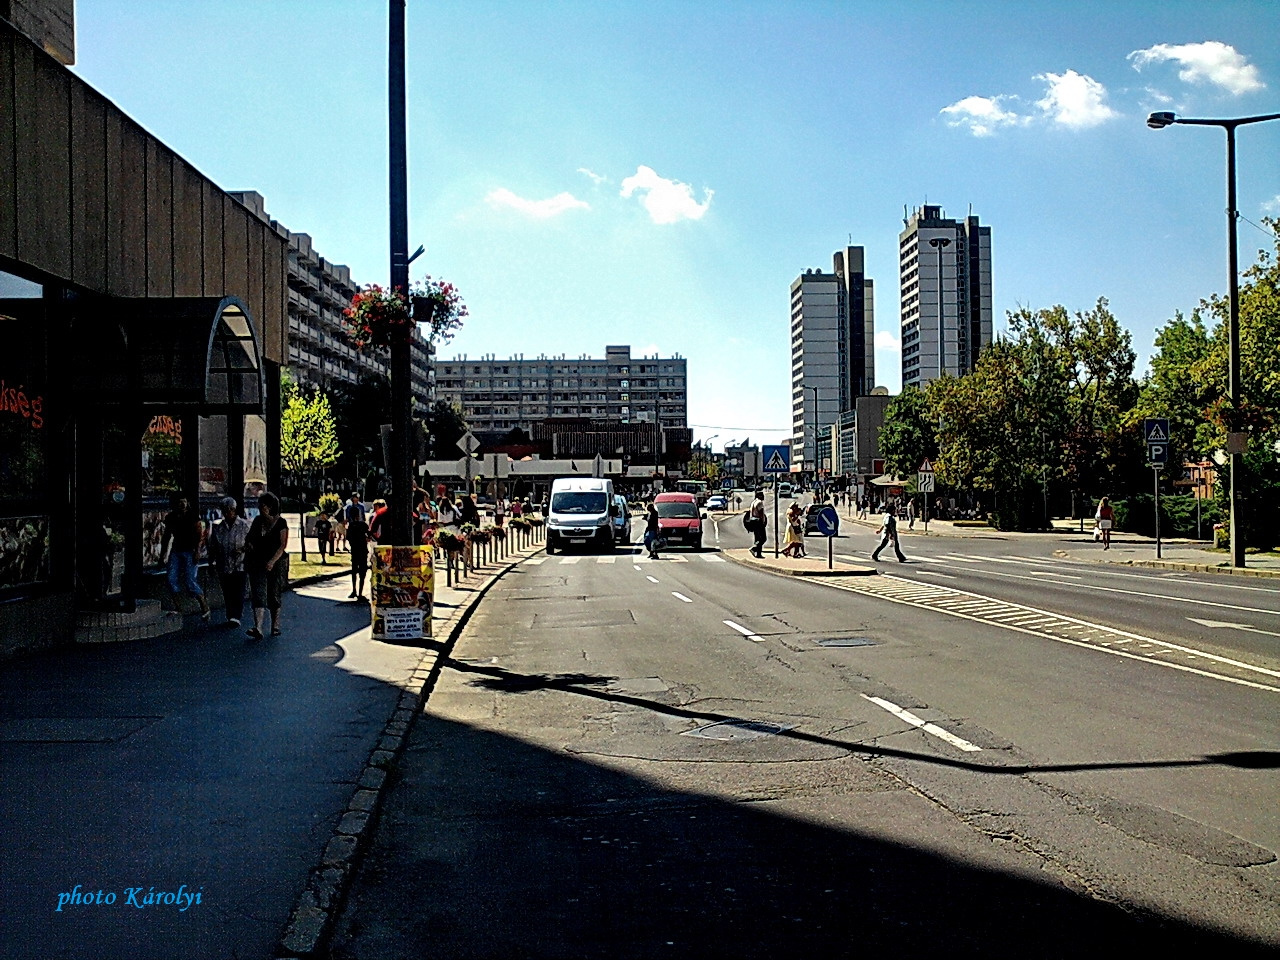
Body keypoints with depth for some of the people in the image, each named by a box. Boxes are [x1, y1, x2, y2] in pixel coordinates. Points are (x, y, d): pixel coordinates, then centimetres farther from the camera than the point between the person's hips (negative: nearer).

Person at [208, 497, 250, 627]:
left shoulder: (244, 525, 1)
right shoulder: (218, 527, 10)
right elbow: (212, 545, 16)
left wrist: (242, 549, -15)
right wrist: (212, 561, 13)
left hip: (239, 566, -3)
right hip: (223, 566, 4)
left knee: (238, 592, -10)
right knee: (227, 593, 7)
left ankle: (236, 617, -13)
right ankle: (230, 616, 16)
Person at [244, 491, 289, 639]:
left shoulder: (280, 523, -4)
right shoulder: (257, 521, 10)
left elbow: (283, 545, -9)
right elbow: (249, 538, 22)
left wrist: (273, 561, -20)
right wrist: (248, 545, -2)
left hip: (276, 563, -3)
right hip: (258, 563, 4)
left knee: (274, 596, 3)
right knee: (258, 594, -10)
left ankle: (275, 626, 17)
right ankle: (258, 628, -20)